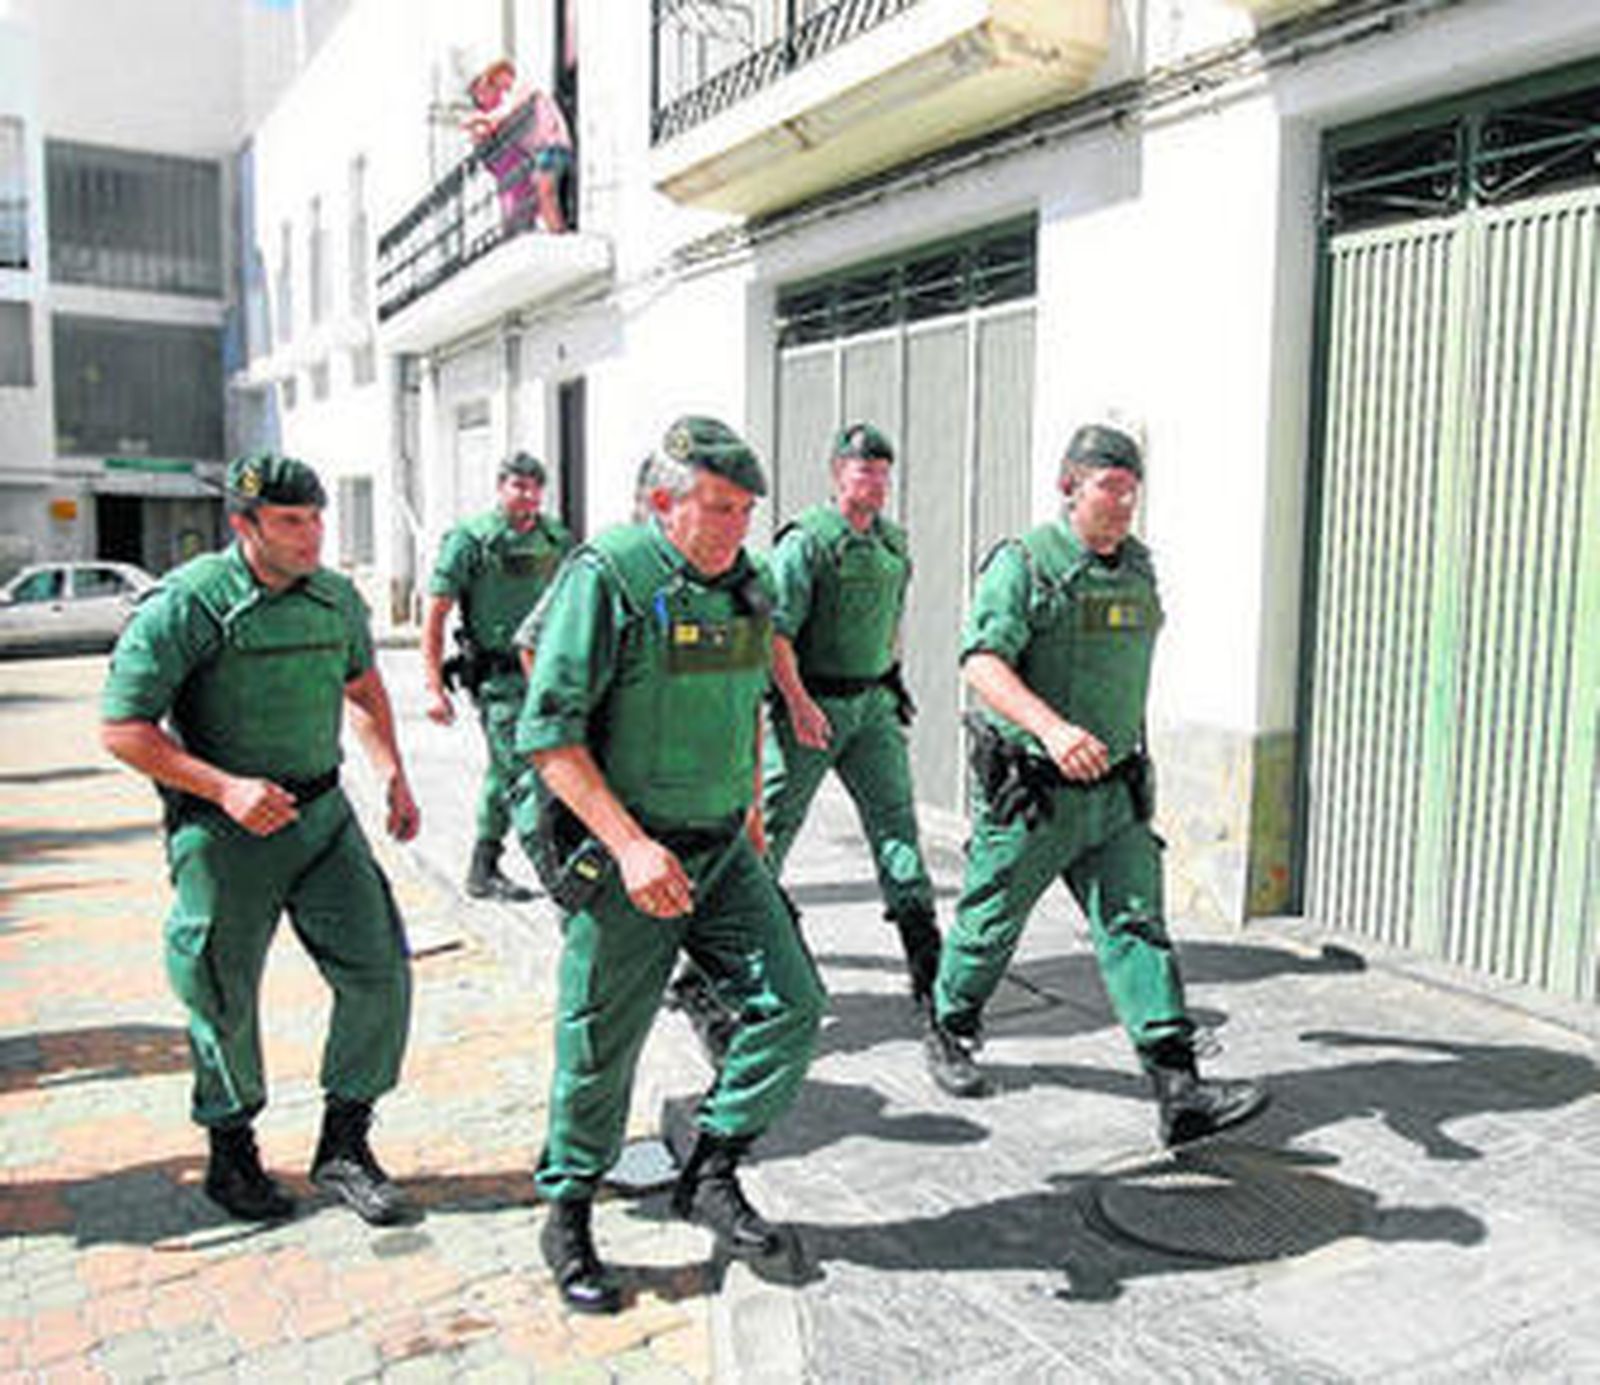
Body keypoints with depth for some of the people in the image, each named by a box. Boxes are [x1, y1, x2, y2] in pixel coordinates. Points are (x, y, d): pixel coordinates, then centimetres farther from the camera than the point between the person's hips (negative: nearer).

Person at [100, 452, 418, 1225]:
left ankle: (343, 1147, 16)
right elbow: (121, 728, -13)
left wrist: (392, 774, 10)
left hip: (322, 814, 5)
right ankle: (231, 1155, 32)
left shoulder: (337, 599, 4)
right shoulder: (185, 604, -13)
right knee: (226, 1001, 8)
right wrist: (226, 788, -22)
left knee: (379, 973, -1)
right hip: (224, 834, -4)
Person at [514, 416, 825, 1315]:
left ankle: (713, 1173, 19)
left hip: (722, 848, 6)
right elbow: (549, 731, -18)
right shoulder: (607, 576, -15)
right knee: (601, 1047, 5)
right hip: (621, 857, -6)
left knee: (791, 1006, -1)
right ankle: (568, 1221, 27)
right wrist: (630, 845, -25)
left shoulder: (748, 583, 7)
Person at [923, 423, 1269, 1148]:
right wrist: (1051, 727, -37)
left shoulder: (1138, 566, 10)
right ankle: (949, 1034, 34)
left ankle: (1180, 1090, -3)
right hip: (1027, 794, -5)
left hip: (1115, 794, 5)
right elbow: (981, 659, -23)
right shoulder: (1024, 564, -12)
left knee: (1137, 925, -2)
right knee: (990, 924, 10)